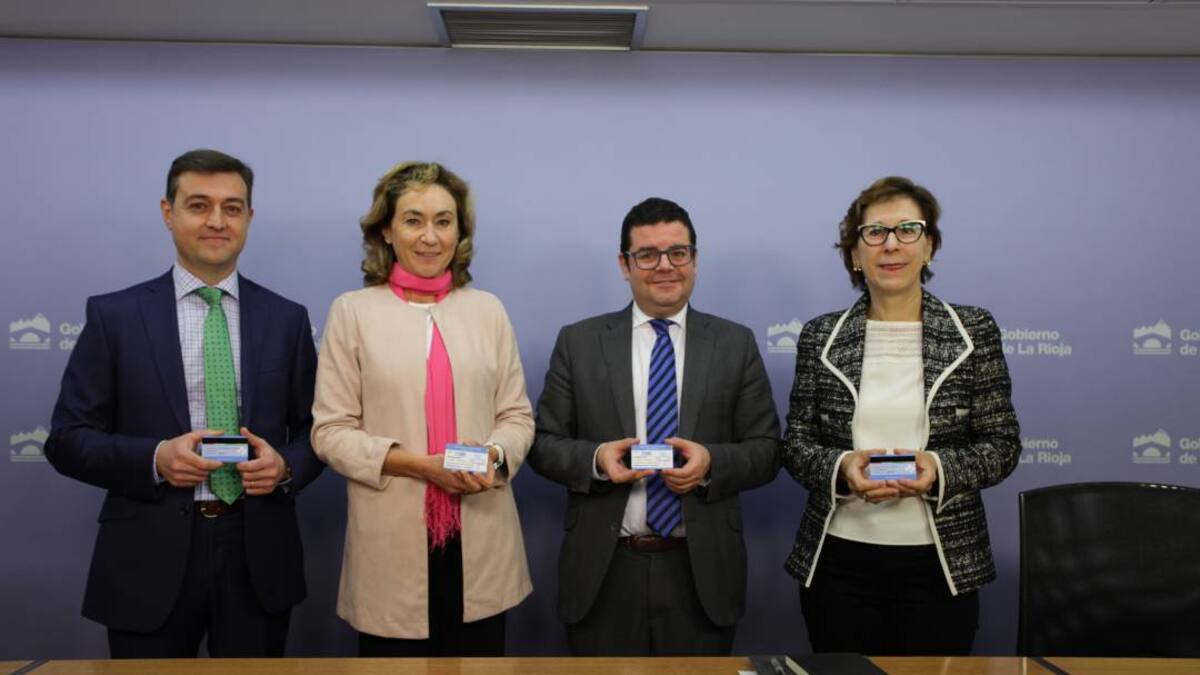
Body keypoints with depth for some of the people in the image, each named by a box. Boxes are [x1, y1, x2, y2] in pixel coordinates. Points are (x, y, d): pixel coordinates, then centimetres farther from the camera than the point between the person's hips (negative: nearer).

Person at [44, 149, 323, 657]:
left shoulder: (286, 319, 5)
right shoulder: (114, 316, 1)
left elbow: (314, 429, 9)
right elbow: (67, 439, 0)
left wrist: (286, 465, -12)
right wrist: (154, 458, -16)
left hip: (259, 555, 2)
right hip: (150, 557, -1)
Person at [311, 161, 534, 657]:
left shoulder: (487, 309, 7)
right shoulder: (352, 311, 1)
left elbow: (518, 415, 9)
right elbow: (330, 431, -2)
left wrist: (494, 457, -13)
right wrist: (419, 465, -15)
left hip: (481, 546, 2)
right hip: (393, 547, -2)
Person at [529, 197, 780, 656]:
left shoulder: (736, 344, 4)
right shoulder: (578, 342, 4)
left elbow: (766, 450, 2)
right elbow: (544, 443, 4)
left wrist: (711, 462, -17)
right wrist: (595, 458, -16)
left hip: (702, 573, 1)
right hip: (603, 572, 0)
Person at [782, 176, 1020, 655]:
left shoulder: (974, 330, 0)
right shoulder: (820, 337, 2)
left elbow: (1002, 445, 1)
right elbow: (796, 443, 4)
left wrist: (941, 468, -17)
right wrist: (840, 467, -16)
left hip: (938, 563, -1)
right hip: (838, 561, 1)